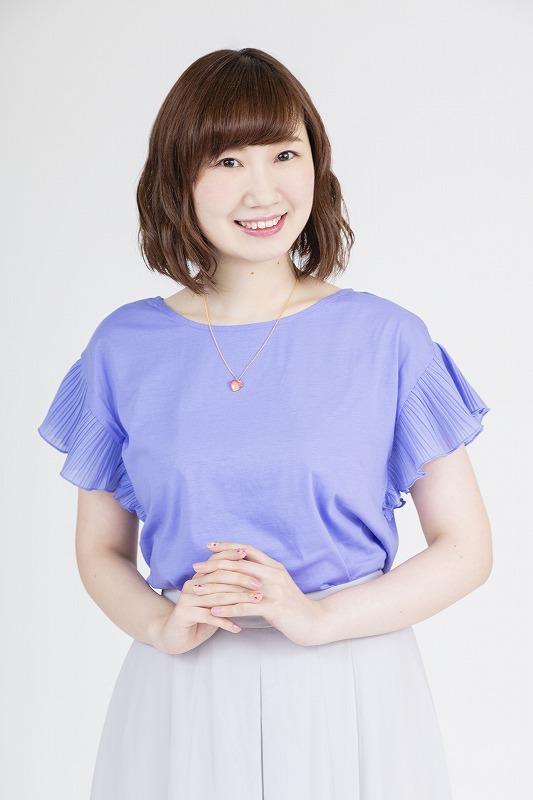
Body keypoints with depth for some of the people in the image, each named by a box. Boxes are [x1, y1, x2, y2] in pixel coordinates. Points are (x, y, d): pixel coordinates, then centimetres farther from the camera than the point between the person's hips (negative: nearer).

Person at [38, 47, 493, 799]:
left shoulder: (387, 339, -6)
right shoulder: (125, 348, -1)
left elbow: (467, 548, -3)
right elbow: (101, 549, 8)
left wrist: (317, 616, -15)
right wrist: (162, 624, -11)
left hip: (350, 695, -1)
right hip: (183, 703, 1)